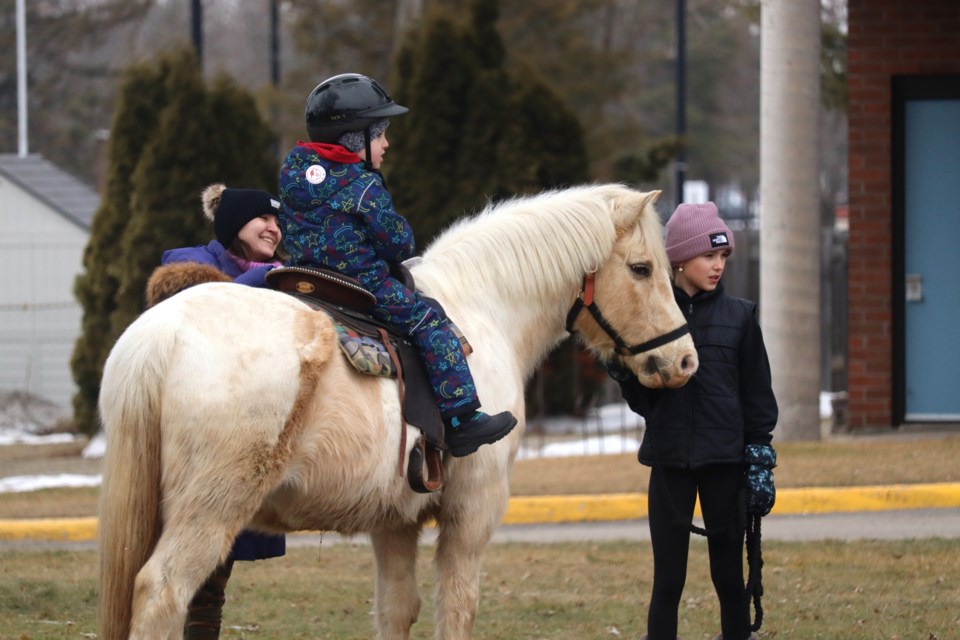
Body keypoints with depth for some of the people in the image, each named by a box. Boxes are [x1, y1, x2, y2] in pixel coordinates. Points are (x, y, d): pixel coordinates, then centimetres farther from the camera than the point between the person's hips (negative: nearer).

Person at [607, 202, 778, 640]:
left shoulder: (739, 317, 1)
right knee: (668, 579, 1)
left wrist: (760, 459, -1)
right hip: (670, 459, 0)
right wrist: (625, 375, -18)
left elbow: (757, 394, 4)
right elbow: (641, 398, 3)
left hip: (725, 459, 0)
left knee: (728, 574, 7)